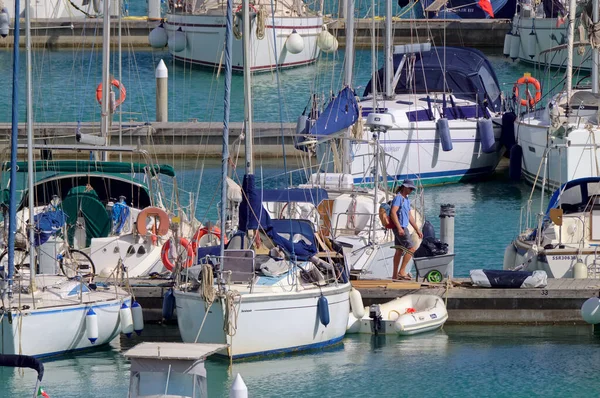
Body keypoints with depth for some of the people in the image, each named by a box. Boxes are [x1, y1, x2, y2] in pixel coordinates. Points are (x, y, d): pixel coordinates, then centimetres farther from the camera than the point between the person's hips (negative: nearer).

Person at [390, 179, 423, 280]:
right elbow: (393, 213, -22)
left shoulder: (406, 199, 18)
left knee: (399, 251, 11)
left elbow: (410, 216, 25)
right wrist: (399, 228, -28)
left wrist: (417, 229, 24)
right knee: (411, 249, -13)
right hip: (400, 228, -10)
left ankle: (395, 274, 15)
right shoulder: (398, 198, -12)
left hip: (403, 228, 10)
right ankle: (402, 271, -12)